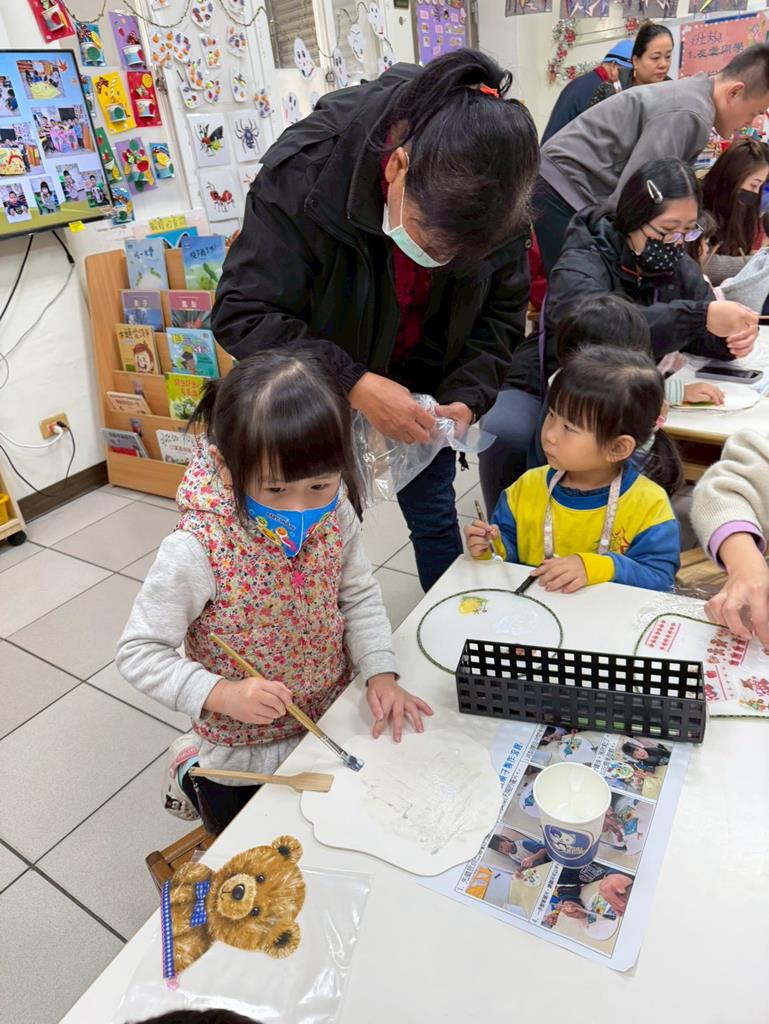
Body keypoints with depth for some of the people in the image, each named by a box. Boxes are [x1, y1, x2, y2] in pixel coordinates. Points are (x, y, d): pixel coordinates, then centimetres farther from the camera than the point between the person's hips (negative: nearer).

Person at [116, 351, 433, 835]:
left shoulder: (335, 512, -19)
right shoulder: (197, 550, -32)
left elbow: (359, 595, -5)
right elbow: (139, 651, -22)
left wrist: (381, 673, -17)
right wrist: (222, 694, -36)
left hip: (334, 718, 5)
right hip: (249, 748, -4)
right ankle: (193, 772, 38)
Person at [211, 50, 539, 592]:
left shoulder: (496, 195, -19)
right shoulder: (308, 168, -31)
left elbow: (499, 314, -6)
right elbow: (242, 313, -28)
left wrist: (467, 397, -24)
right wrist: (353, 384, -37)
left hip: (419, 391, 3)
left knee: (434, 512, 14)